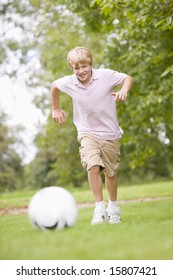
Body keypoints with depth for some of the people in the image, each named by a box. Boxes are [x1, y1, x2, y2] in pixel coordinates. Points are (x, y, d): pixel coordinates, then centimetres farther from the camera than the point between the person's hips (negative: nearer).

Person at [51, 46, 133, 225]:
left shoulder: (105, 76, -17)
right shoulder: (68, 83, -10)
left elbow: (128, 78, -3)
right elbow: (54, 86, 12)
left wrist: (124, 90, -24)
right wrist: (56, 109, 17)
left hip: (110, 133, 0)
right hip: (87, 133, 0)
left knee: (111, 172, 12)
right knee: (93, 167, -23)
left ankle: (113, 207, 33)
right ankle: (100, 208, -14)